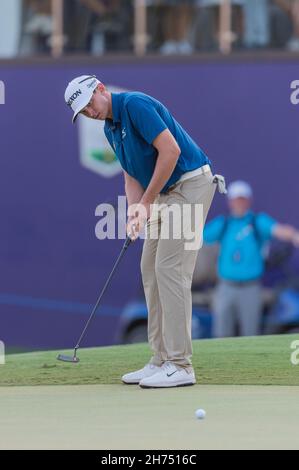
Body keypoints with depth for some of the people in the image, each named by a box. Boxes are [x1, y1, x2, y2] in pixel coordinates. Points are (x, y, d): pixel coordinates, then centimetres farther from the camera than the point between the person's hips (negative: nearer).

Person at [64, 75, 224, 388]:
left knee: (170, 268, -13)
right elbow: (131, 174, 14)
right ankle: (162, 360, 11)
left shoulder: (135, 105, -17)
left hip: (190, 183, -10)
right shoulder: (110, 129, 13)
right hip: (166, 192, 10)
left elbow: (170, 150, -24)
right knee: (151, 269, 8)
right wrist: (135, 212, -6)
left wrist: (147, 201, -17)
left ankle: (180, 365, -12)